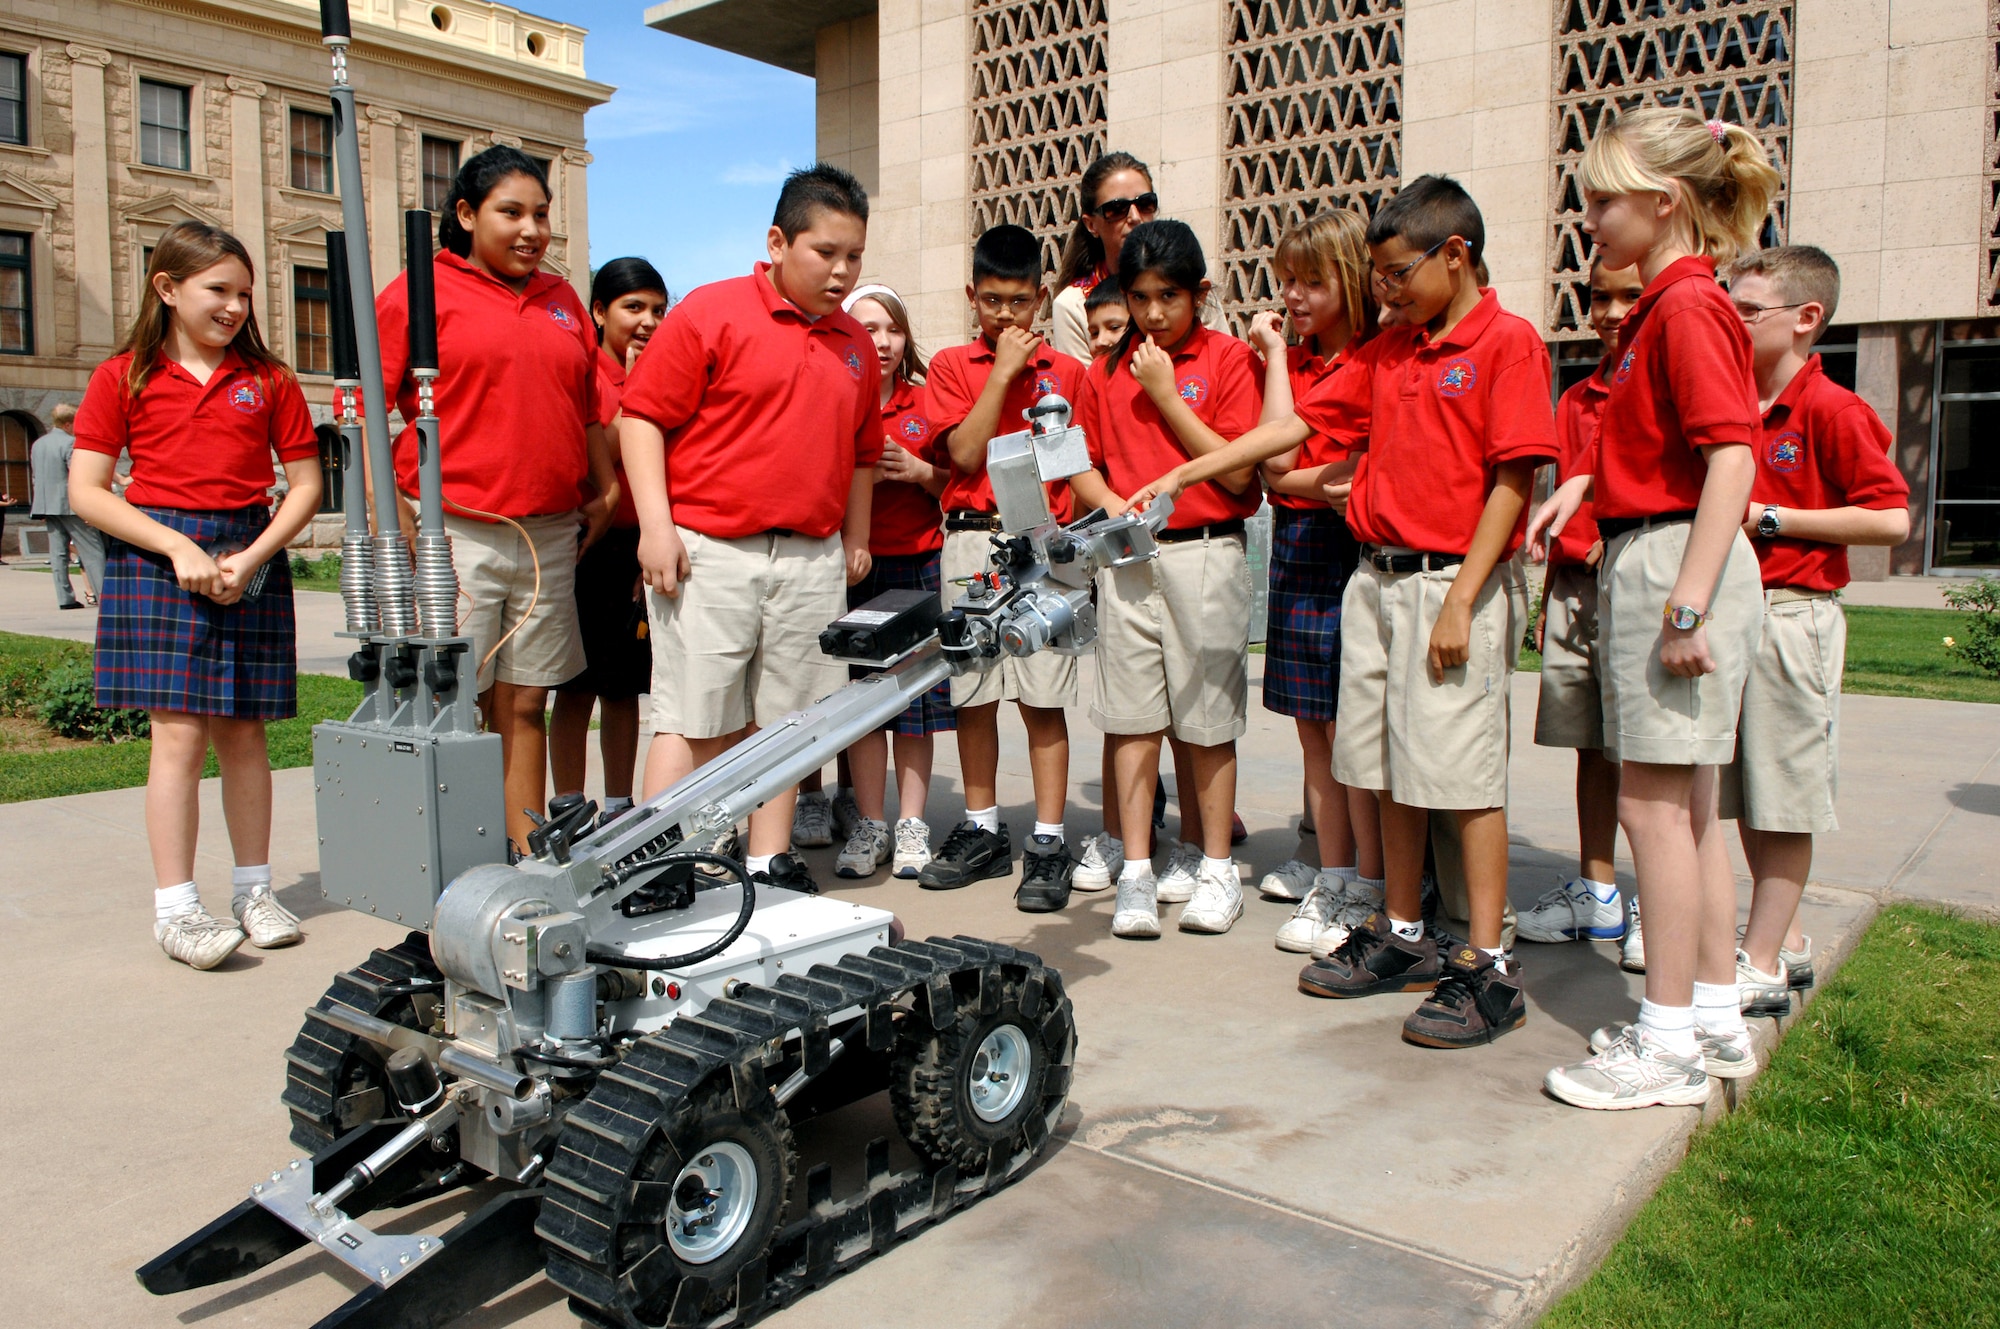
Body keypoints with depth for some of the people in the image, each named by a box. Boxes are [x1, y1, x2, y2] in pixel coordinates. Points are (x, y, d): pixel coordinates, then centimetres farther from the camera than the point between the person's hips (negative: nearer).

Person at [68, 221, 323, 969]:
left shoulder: (268, 380, 7)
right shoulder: (124, 377, 3)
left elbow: (305, 484, 5)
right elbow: (86, 491, -1)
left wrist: (252, 556, -9)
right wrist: (179, 547, -12)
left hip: (250, 562, 2)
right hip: (158, 562, -2)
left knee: (242, 733, 7)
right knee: (180, 734, -7)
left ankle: (253, 891, 17)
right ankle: (174, 909, 0)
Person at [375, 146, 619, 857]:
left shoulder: (561, 298, 18)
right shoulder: (419, 291, 1)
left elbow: (587, 408, 24)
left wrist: (604, 490, 15)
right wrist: (398, 523, -11)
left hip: (550, 536, 5)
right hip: (454, 533, -5)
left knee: (525, 704, 9)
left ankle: (529, 854, 16)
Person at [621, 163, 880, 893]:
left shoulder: (854, 344, 14)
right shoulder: (710, 312, -3)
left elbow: (862, 450, 23)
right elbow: (642, 416, -6)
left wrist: (855, 538, 18)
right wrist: (656, 524, -13)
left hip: (813, 560, 5)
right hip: (709, 551, -5)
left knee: (786, 719, 10)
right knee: (694, 723, -1)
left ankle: (771, 865, 20)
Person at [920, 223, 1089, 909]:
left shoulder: (1066, 371, 9)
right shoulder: (952, 365, 8)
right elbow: (965, 452, -6)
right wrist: (1004, 370, -5)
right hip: (971, 541, 1)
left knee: (1043, 697, -3)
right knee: (972, 693, 6)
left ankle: (1048, 841, 3)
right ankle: (982, 830, 20)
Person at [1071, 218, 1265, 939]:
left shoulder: (1229, 358, 0)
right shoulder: (1107, 371, 11)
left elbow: (1237, 471, -9)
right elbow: (1083, 466, 13)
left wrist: (1166, 393, -9)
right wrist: (1113, 506, -8)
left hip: (1206, 554, -3)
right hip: (1126, 556, 3)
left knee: (1208, 721, 3)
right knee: (1132, 716, 3)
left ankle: (1216, 868, 17)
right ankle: (1137, 872, 10)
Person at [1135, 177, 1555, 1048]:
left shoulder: (1508, 342, -6)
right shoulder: (1387, 349, 15)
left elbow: (1512, 482, -12)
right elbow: (1301, 423, 15)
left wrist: (1460, 602, -16)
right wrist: (1184, 473, 9)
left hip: (1455, 583, -7)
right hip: (1375, 577, 7)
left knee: (1463, 774, -4)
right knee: (1391, 770, 12)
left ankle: (1487, 967, 5)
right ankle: (1401, 936, 25)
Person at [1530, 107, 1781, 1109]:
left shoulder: (1688, 306, -13)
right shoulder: (1665, 304, 16)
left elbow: (1732, 456, -21)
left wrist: (1689, 602, -24)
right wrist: (1585, 484, 12)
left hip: (1675, 560, -10)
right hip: (1644, 558, 10)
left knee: (1651, 801, -4)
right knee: (1686, 806, 14)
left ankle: (1668, 1043, 7)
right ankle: (1715, 1018, 25)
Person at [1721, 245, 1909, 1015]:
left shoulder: (1831, 411, -10)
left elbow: (1891, 518, -15)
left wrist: (1771, 520, -15)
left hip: (1791, 617, -8)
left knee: (1782, 800, -1)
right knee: (1744, 794, 13)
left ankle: (1761, 966, 6)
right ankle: (1787, 939, 26)